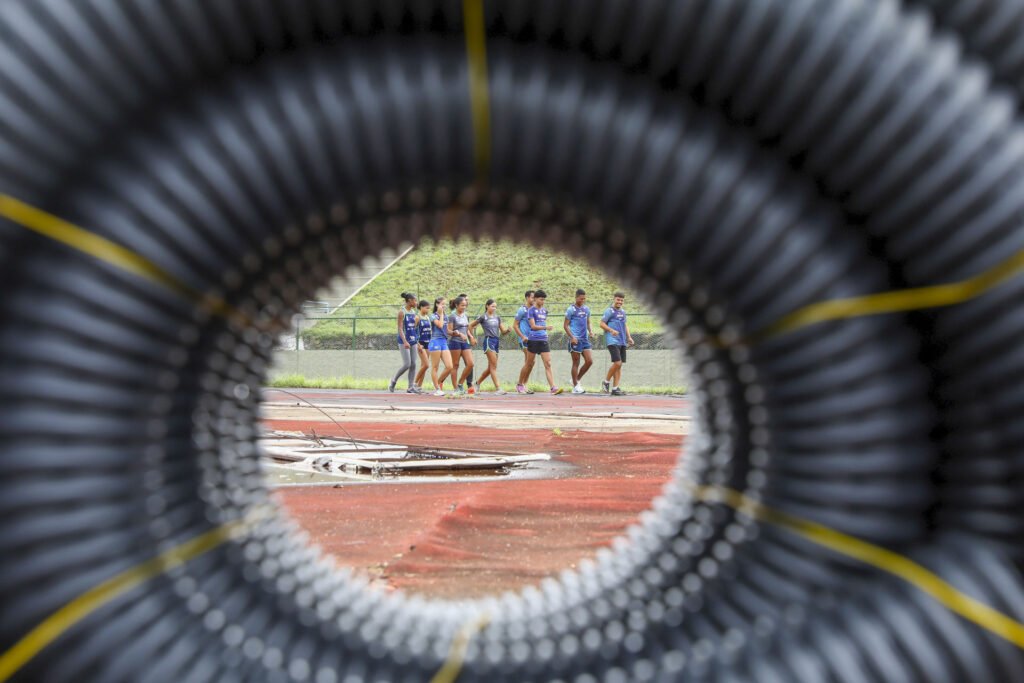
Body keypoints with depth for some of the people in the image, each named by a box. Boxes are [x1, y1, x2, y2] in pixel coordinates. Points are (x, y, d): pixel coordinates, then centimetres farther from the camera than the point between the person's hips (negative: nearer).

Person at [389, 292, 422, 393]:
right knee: (407, 364, -11)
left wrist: (417, 341, 18)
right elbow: (400, 328, -14)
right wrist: (405, 341, -24)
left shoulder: (413, 312, 12)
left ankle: (411, 387, 6)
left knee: (413, 364, 2)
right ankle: (393, 380, 9)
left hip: (413, 341, 7)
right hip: (404, 341, -7)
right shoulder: (402, 312, -9)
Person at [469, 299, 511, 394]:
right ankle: (497, 388, -14)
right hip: (489, 340, -7)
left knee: (490, 368, 12)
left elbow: (503, 331, 12)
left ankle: (478, 383, 30)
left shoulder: (497, 317, 14)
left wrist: (507, 330, -10)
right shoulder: (483, 317, -2)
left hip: (497, 341, 7)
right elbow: (471, 325, 5)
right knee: (494, 366, -12)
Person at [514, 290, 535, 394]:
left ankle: (524, 385, 17)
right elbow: (515, 326, -6)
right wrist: (523, 337, -14)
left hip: (533, 339, 7)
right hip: (525, 339, -7)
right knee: (529, 362, -11)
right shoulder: (522, 310, -7)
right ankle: (519, 385, -1)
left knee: (530, 363, 9)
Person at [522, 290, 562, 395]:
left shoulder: (544, 310, 13)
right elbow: (533, 326, -16)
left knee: (548, 364, -6)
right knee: (529, 364, 6)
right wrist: (545, 327, -26)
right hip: (533, 340, -5)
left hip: (544, 340, 5)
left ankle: (553, 388, -15)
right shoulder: (532, 310, -6)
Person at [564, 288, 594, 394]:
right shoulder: (571, 309, -6)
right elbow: (565, 325, -7)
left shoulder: (586, 309, 13)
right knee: (576, 363, -1)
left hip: (585, 339, 6)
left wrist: (590, 331, 3)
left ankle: (577, 379, 18)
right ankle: (575, 387, 7)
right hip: (575, 340, -6)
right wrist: (572, 337, -17)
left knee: (589, 361, -1)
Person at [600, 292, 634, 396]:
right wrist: (611, 330, -22)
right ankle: (606, 382, 3)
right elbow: (602, 324, -7)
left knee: (620, 365, 4)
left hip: (622, 342, 8)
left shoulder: (623, 311, 17)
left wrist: (628, 337, 16)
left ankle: (615, 388, 6)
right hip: (612, 341, -8)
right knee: (617, 363, -17)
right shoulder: (609, 311, -5)